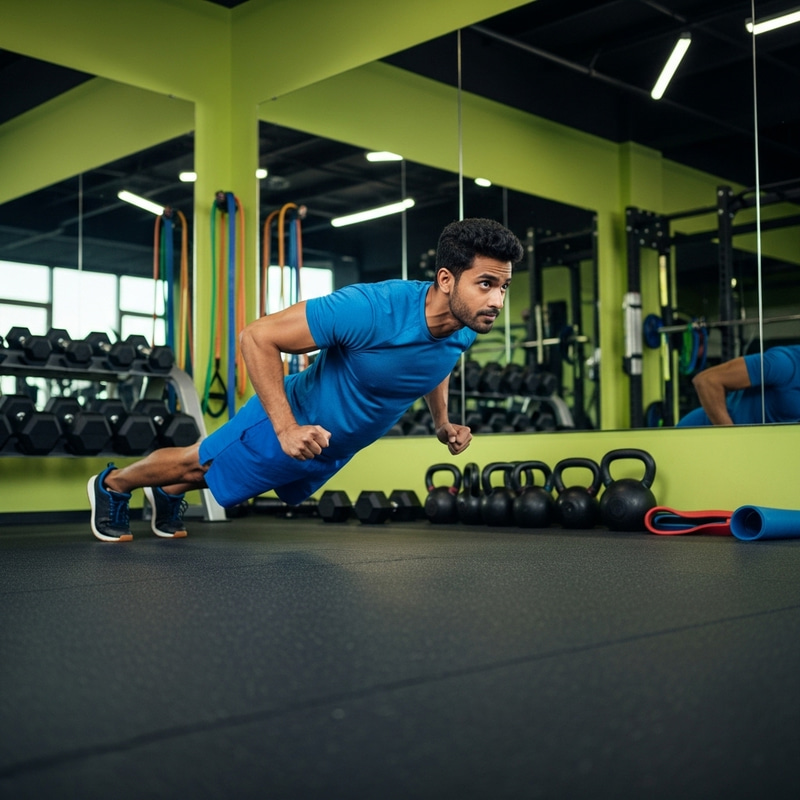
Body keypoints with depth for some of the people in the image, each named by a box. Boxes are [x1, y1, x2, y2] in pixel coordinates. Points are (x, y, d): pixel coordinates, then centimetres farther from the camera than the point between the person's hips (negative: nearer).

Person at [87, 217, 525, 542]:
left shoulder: (467, 329, -18)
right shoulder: (371, 310, -41)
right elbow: (256, 337, -34)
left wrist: (442, 423, -2)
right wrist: (286, 429, -37)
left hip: (338, 447, 7)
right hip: (295, 422, -7)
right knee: (196, 465, 18)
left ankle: (168, 495, 59)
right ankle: (112, 485, 46)